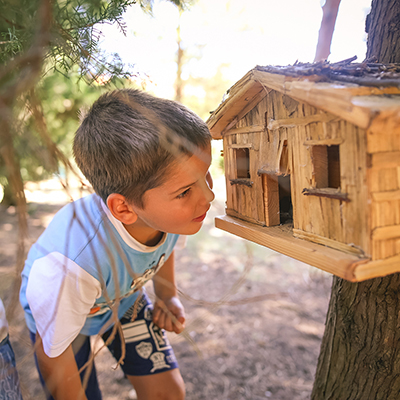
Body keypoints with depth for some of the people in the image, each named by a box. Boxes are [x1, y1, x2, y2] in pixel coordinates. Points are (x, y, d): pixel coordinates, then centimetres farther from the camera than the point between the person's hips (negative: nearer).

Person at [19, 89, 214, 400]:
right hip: (58, 314, -3)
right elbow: (52, 350, -25)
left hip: (124, 296, 4)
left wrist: (168, 296, 9)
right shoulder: (69, 268, -47)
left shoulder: (170, 208, -31)